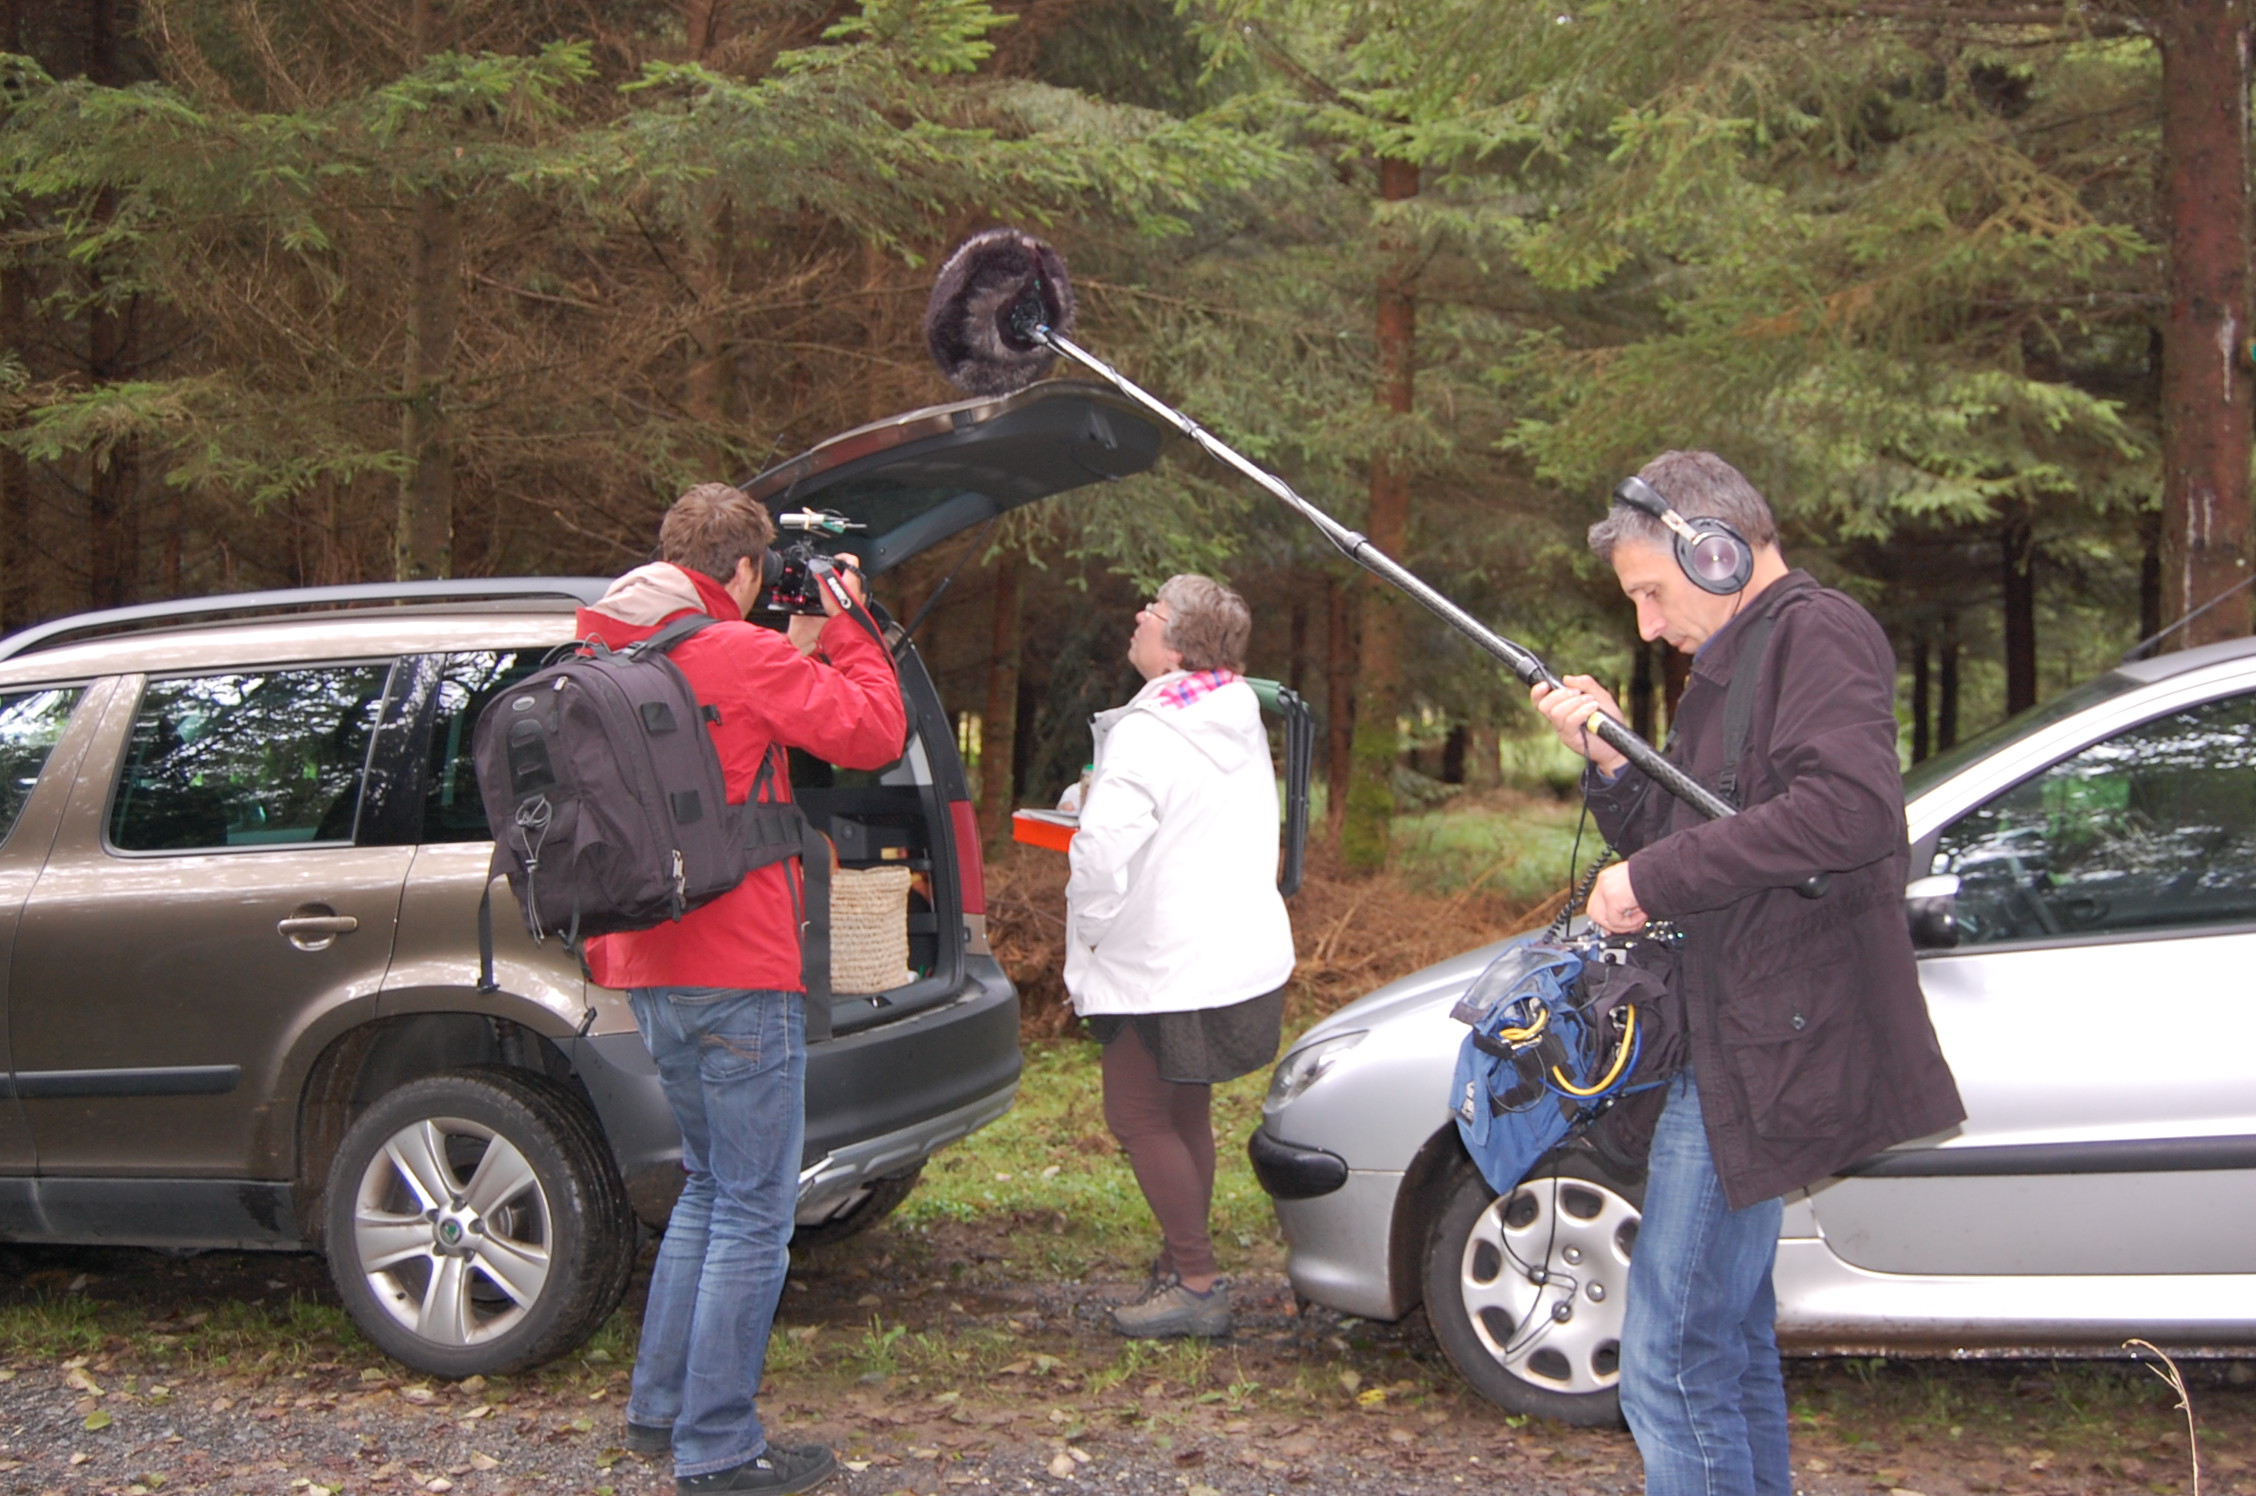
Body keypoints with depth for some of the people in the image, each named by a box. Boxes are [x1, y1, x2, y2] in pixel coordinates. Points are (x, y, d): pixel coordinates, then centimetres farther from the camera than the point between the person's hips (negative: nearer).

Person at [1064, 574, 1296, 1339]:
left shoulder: (1148, 732, -21)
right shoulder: (1241, 718, 8)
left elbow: (1103, 849, -30)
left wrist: (1091, 931, -12)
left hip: (1169, 969, -9)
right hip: (1246, 952, 9)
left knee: (1140, 1114, 2)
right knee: (1183, 1112, 20)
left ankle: (1196, 1285, 5)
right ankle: (1183, 1260, 31)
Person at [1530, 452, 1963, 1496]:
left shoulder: (1818, 631, -11)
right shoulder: (1730, 664, 20)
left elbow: (1851, 810, -27)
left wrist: (1654, 878, -21)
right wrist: (1607, 759, 4)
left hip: (1772, 1046, -11)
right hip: (1727, 1043, 11)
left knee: (1671, 1364, -9)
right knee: (1730, 1341, 19)